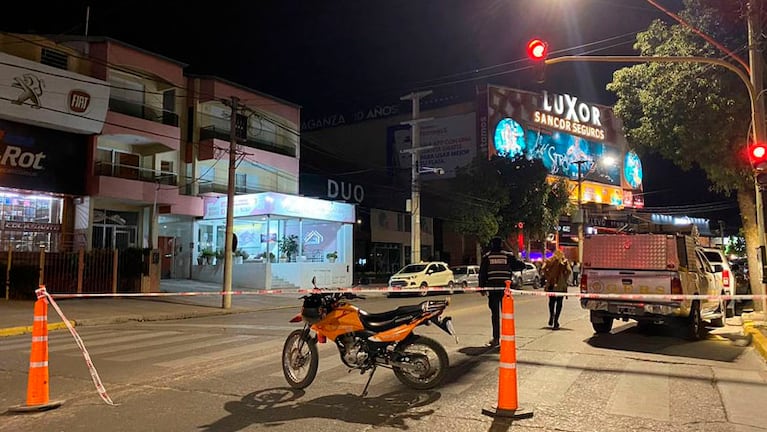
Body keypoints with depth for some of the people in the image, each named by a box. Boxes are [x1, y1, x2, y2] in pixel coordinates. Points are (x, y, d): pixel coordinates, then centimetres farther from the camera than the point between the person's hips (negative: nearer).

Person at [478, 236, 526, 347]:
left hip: (492, 288, 1)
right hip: (505, 287, -1)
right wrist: (510, 267, 19)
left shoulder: (486, 257, 3)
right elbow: (521, 265, 1)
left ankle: (496, 338, 6)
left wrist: (482, 288, 8)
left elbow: (482, 274, 3)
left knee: (495, 313, 6)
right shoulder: (508, 255, 1)